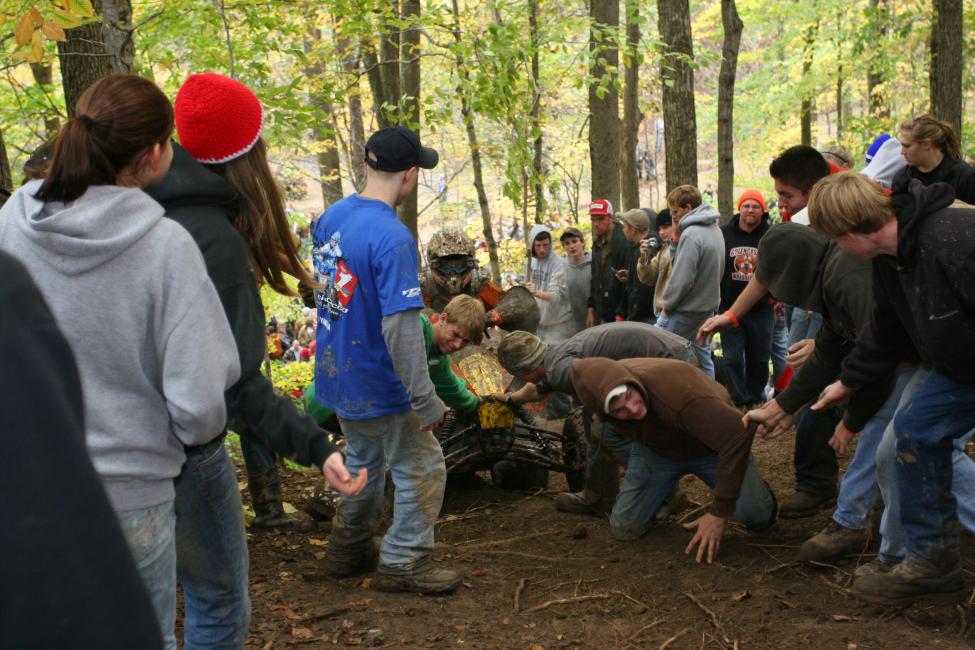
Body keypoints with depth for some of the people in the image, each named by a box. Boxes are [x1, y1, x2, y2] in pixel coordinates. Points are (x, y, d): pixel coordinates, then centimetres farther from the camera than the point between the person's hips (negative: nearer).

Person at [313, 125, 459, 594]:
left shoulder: (331, 217, 0)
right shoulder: (392, 238, -27)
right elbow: (400, 328, -29)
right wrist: (425, 401, -24)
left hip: (336, 375, 8)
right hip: (379, 387, -8)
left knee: (363, 459, 27)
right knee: (422, 470, 9)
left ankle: (348, 548, 38)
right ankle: (403, 563, 17)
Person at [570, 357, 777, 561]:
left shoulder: (676, 390, -44)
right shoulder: (603, 384, -27)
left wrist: (719, 514, -39)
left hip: (711, 449, -3)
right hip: (656, 450, 4)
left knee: (758, 516, -19)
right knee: (624, 529, -9)